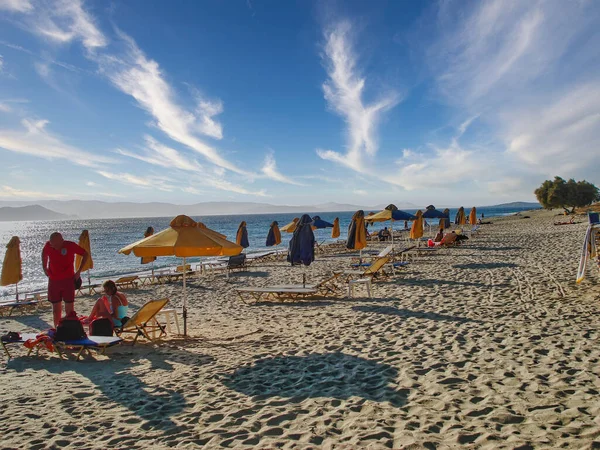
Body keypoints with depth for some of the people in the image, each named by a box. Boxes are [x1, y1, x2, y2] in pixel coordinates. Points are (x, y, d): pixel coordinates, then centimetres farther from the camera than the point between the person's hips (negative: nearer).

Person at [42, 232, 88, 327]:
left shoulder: (71, 246, -14)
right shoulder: (48, 246, -5)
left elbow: (85, 254, -1)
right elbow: (44, 254, 19)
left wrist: (79, 271, -4)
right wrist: (45, 268, 11)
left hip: (68, 280, -3)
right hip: (53, 281, 3)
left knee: (69, 309, 0)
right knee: (56, 309, 12)